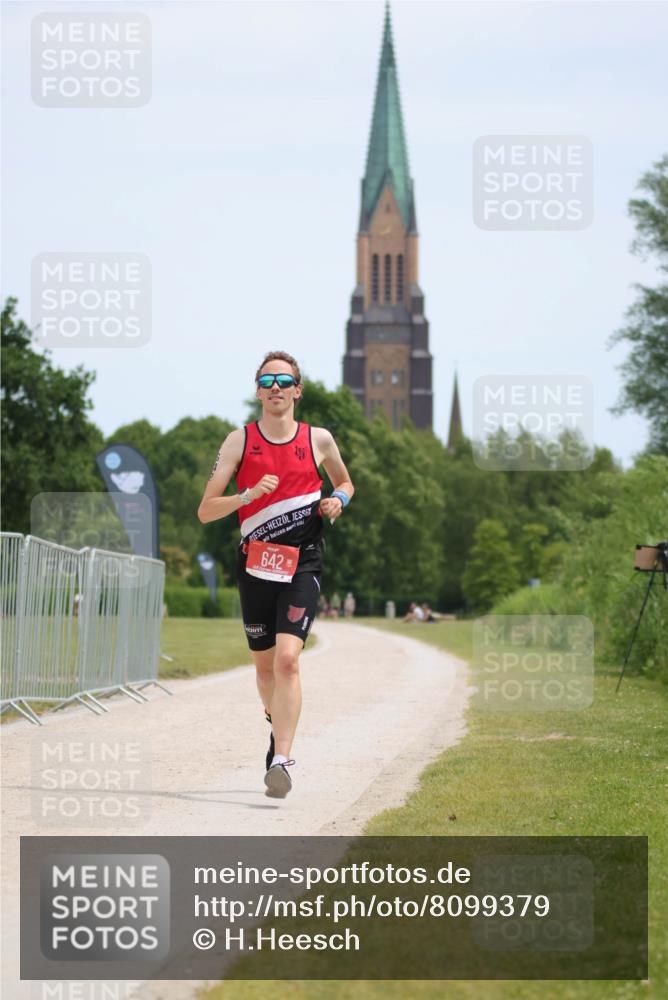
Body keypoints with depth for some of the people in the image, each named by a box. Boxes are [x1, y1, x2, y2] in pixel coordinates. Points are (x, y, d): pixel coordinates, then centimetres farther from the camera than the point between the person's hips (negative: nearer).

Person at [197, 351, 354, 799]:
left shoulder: (318, 439, 4)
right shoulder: (240, 441, 2)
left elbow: (346, 483, 25)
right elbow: (205, 512, -1)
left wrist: (337, 502, 1)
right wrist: (249, 495, -18)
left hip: (303, 564, -2)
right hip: (256, 564, 2)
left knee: (287, 658, -19)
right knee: (265, 665, 14)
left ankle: (282, 760, -24)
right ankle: (279, 731, 41)